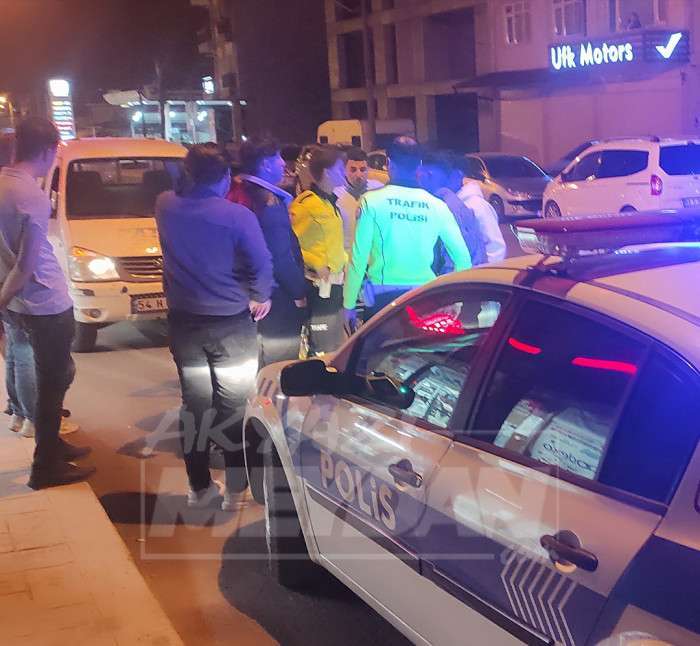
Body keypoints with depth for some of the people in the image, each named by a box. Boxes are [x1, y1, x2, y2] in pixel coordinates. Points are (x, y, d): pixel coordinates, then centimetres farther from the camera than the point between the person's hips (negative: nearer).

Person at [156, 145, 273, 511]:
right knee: (235, 405, 8)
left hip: (184, 321, 4)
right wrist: (259, 297, 7)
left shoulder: (165, 206, -4)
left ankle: (199, 487, 22)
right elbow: (262, 264, -9)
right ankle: (235, 489, 14)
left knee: (195, 404, 14)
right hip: (231, 323, -4)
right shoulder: (237, 215, -16)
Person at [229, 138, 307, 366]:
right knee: (284, 357, -1)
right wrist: (299, 292, -12)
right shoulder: (269, 204, -21)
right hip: (277, 294, -9)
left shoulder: (238, 192, 6)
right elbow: (281, 257, -21)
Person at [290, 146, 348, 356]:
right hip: (319, 288, -9)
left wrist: (342, 260, 14)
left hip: (335, 287, 9)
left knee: (336, 349, 17)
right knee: (322, 352, -5)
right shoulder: (305, 204, -15)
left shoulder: (331, 202, 14)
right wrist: (316, 265, -20)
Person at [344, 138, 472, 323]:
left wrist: (349, 304, 2)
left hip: (383, 295, -2)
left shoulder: (372, 202, -4)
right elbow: (463, 258, 1)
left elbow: (359, 257, -6)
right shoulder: (436, 206, 3)